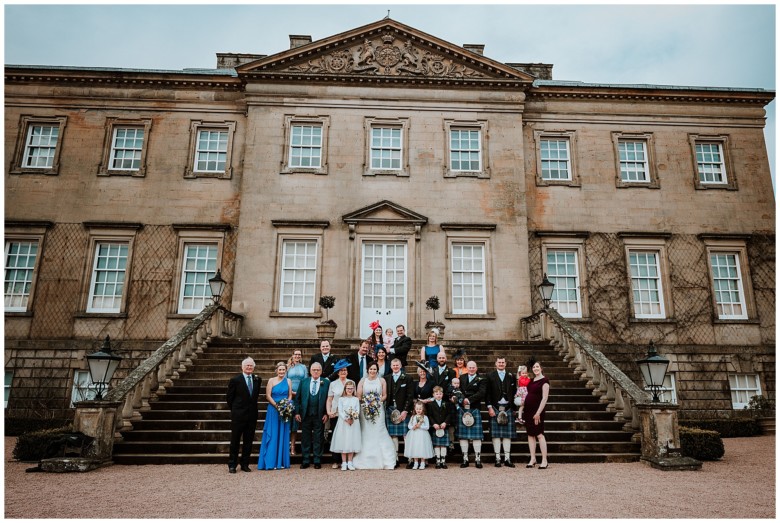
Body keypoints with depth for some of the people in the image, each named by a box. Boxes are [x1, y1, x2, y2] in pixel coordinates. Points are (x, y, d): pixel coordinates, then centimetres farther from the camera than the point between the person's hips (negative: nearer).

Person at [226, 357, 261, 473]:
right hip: (238, 415, -4)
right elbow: (230, 398, 0)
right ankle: (232, 465, 16)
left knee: (248, 441, 10)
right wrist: (234, 410, 3)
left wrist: (255, 406, 7)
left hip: (252, 415, 4)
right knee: (235, 441, 6)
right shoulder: (235, 380, -7)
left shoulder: (257, 380, 5)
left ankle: (245, 464, 20)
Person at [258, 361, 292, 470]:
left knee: (283, 435, 7)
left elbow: (290, 395, 6)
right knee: (272, 435, -1)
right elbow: (268, 396, -7)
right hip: (273, 410, -3)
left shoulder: (288, 381, 7)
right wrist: (277, 406, -15)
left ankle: (282, 462, 15)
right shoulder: (271, 381, -2)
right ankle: (271, 462, 5)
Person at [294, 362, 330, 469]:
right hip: (305, 415, 2)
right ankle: (305, 461, 17)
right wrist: (297, 412, 0)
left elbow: (329, 399, 0)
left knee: (318, 439, 5)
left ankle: (317, 461, 14)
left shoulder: (326, 382, 2)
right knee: (305, 438, 7)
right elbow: (297, 398, 6)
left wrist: (326, 413, -6)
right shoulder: (304, 382, 7)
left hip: (319, 415, -1)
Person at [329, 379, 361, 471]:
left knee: (352, 442, 2)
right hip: (343, 422, -1)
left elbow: (358, 411, 2)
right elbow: (340, 411, -3)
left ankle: (350, 462, 10)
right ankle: (344, 463, 7)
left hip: (354, 423, 1)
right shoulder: (341, 399, 4)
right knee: (343, 442, -1)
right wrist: (346, 419, -16)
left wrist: (353, 418, -15)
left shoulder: (356, 399, 9)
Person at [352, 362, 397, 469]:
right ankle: (364, 461, 8)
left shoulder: (381, 381, 6)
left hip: (378, 409, 0)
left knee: (378, 432, -6)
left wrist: (379, 400, -11)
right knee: (365, 434, 0)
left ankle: (385, 461, 1)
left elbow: (385, 395, 7)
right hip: (365, 409, 1)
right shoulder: (362, 381, 6)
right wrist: (365, 400, -13)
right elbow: (358, 396, 4)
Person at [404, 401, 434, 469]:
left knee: (422, 449, -3)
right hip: (414, 435, 3)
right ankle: (416, 463, 17)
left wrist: (420, 426, -16)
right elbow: (409, 425, 7)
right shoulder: (412, 417, 7)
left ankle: (422, 463, 10)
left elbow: (427, 427, -6)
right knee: (414, 449, 5)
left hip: (422, 435, -3)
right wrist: (413, 427, -13)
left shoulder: (425, 417, -2)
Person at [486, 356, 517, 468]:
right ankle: (498, 459, 5)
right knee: (496, 434, -1)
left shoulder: (511, 377, 10)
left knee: (508, 434, 3)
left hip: (508, 408, 2)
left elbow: (514, 393, 10)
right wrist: (489, 407, -8)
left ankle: (507, 459, 9)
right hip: (495, 408, -2)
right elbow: (487, 393, 1)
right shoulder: (490, 376, 5)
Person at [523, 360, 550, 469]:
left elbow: (544, 398, -14)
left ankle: (544, 460, 2)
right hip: (528, 410, 7)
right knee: (530, 435, 8)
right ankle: (532, 459, 14)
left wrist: (538, 413, -17)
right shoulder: (531, 380, 13)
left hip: (537, 411, -7)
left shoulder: (544, 380, -9)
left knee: (539, 434, -6)